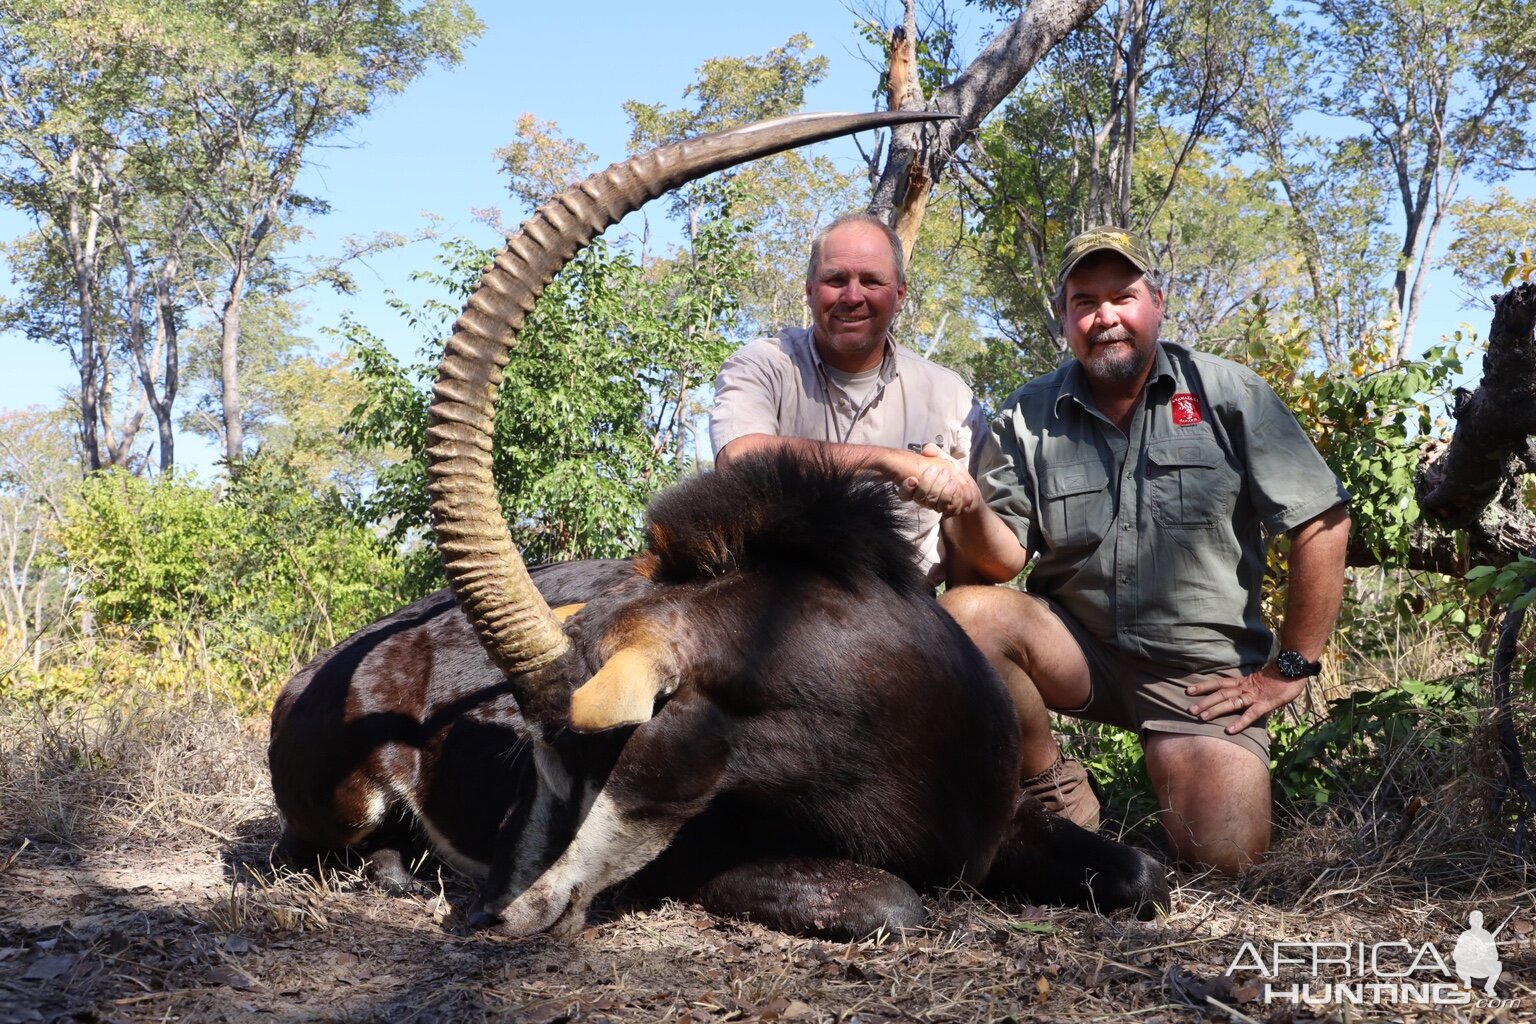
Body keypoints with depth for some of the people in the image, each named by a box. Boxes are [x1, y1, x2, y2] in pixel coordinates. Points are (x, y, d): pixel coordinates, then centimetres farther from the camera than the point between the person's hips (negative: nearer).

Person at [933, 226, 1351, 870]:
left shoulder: (1228, 397, -5)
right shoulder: (1027, 418, 1)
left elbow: (1323, 524, -5)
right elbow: (1004, 559, -4)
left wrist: (1289, 670, -5)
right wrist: (969, 510, -27)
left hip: (1201, 668, -1)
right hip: (1076, 643, 2)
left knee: (1224, 851, -19)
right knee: (965, 614, -27)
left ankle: (1171, 768, 18)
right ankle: (1059, 798, -5)